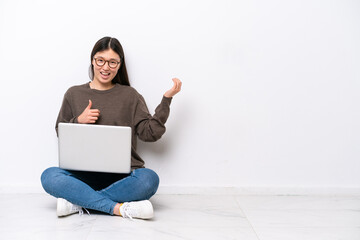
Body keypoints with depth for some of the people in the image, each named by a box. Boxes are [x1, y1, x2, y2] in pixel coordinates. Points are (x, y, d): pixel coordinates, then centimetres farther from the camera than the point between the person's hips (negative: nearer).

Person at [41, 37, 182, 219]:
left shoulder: (129, 95, 10)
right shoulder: (74, 94, 13)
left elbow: (150, 133, 3)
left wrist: (167, 98, -3)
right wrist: (78, 121, -3)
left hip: (122, 175, 0)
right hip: (85, 174, 1)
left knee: (149, 178, -33)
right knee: (49, 176, -29)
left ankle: (78, 201, -24)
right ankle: (118, 208, -30)